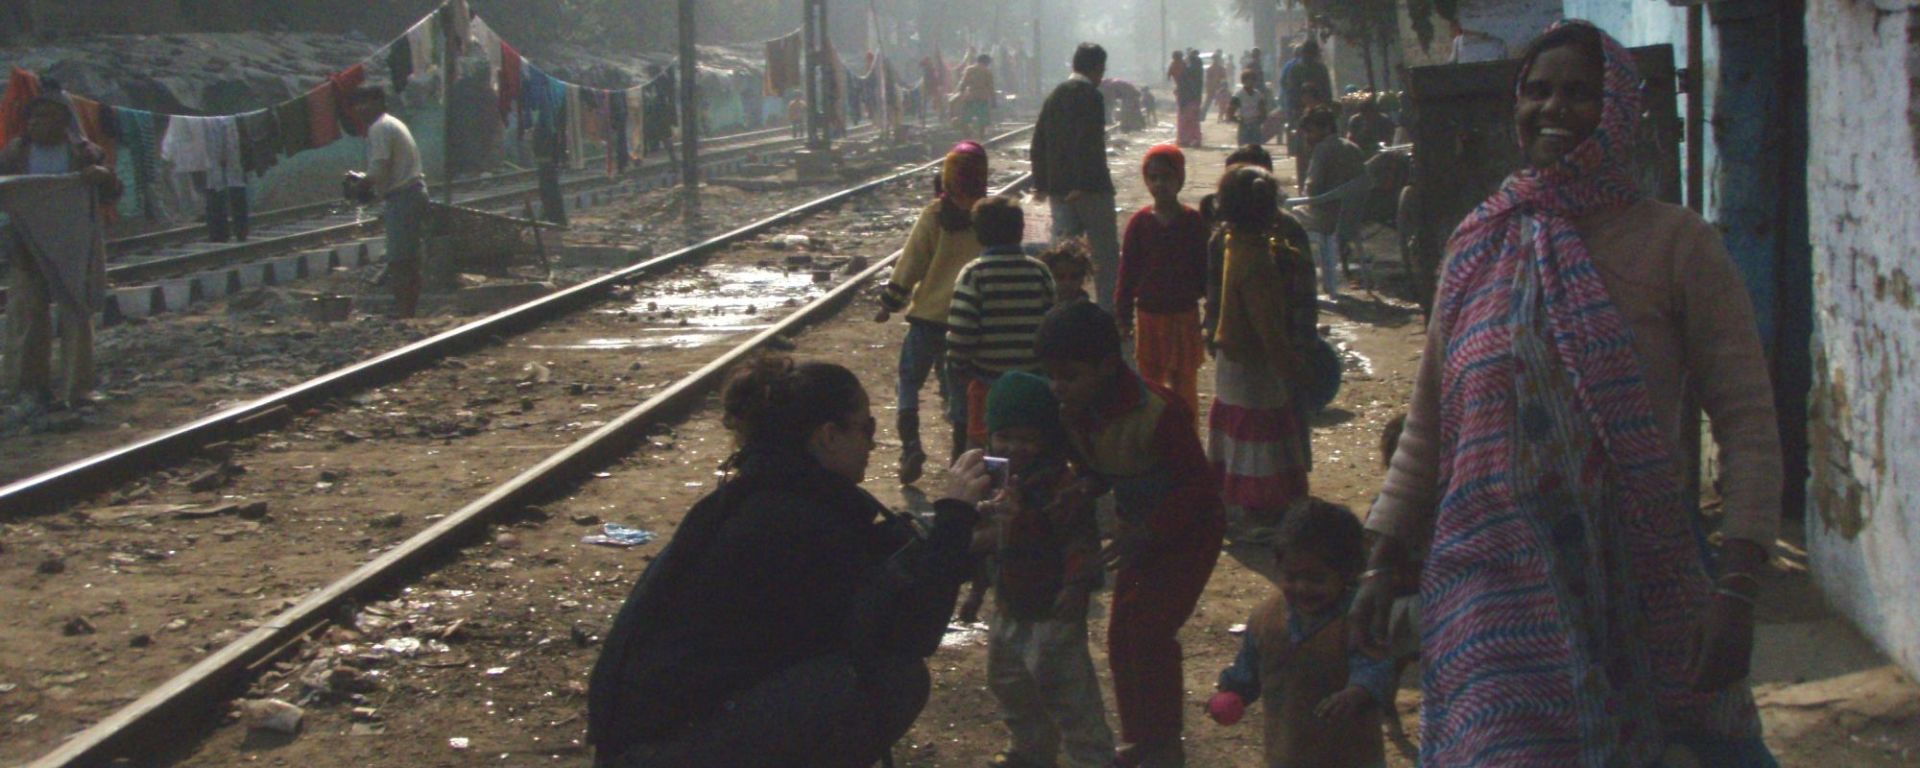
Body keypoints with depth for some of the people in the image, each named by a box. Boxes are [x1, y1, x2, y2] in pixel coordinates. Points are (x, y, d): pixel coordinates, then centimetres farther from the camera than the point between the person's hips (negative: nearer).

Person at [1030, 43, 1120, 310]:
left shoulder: (1054, 96, 13)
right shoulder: (1091, 96, -11)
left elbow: (1038, 143, 15)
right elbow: (1089, 143, -21)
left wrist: (1041, 183, 18)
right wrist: (1083, 184, -22)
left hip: (1057, 188, 7)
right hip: (1090, 188, -7)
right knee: (1106, 253, 1)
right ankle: (1108, 310, -1)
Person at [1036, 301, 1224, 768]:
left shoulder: (1158, 414, -33)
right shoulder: (1074, 414, -10)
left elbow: (1198, 487, -25)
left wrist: (1145, 532, -32)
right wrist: (1083, 490, -18)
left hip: (1188, 531, -8)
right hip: (1138, 529, 8)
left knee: (1150, 631, -10)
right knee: (1122, 635, 10)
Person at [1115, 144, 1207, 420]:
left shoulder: (1193, 222, -6)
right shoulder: (1140, 222, -2)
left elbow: (1206, 271, -1)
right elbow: (1128, 271, 2)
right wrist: (1123, 315, 2)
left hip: (1184, 317, -2)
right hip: (1149, 316, 2)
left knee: (1183, 385, 5)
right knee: (1151, 384, 10)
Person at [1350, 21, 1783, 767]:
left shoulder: (1676, 244, -1)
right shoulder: (1478, 248, 10)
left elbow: (1747, 423, -5)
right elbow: (1426, 429, 16)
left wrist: (1736, 589, -14)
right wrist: (1382, 564, 11)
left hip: (1640, 592, -2)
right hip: (1499, 587, 2)